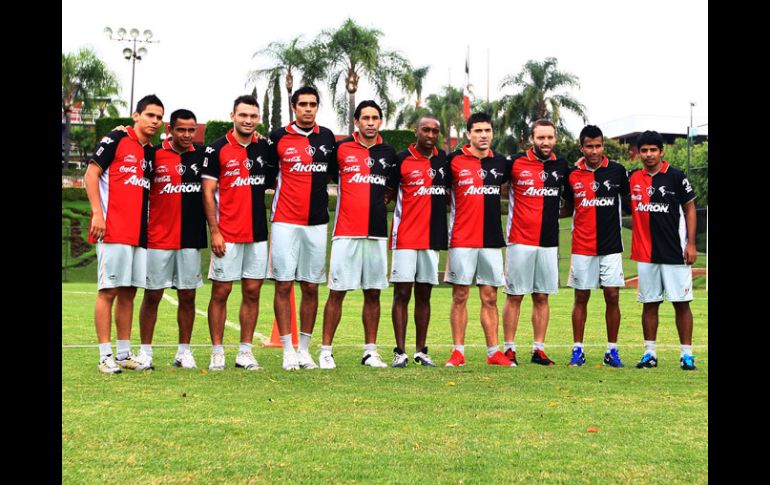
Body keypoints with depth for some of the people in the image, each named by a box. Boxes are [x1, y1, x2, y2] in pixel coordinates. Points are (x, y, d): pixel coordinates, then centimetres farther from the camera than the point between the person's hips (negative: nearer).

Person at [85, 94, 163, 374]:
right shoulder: (116, 140, -3)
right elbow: (91, 174, -6)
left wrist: (150, 227, 13)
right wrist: (97, 213, -15)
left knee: (128, 293, 10)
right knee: (108, 292, -4)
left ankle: (124, 354, 16)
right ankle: (105, 356, -1)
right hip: (112, 232, -7)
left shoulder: (152, 152, 17)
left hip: (139, 233, 7)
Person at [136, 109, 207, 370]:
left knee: (187, 296, 6)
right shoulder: (154, 154, -2)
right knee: (152, 295, 3)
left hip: (191, 238, 2)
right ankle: (145, 351, 11)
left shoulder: (202, 155, 6)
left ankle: (184, 351, 16)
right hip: (158, 238, -2)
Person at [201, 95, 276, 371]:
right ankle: (217, 352, 7)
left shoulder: (265, 148, 10)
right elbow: (208, 193, -4)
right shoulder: (217, 149, -3)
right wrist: (214, 231, -10)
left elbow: (274, 183, 18)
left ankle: (245, 351, 13)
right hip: (227, 234, -4)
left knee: (252, 292, 6)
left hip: (258, 233, 4)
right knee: (221, 292, 0)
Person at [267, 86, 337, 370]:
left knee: (311, 287, 5)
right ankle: (288, 351, 3)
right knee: (283, 285, -3)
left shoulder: (327, 137, 9)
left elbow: (334, 173, 20)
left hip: (317, 222, 3)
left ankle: (304, 349, 14)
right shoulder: (279, 137, 1)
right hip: (285, 222, -3)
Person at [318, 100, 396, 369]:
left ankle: (370, 351, 15)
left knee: (373, 293, 7)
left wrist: (380, 202, 11)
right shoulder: (341, 148, 1)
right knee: (337, 292, -3)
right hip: (346, 233, -3)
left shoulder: (388, 153, 11)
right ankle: (326, 351, 3)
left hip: (377, 233, 3)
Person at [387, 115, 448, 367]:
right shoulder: (402, 159, -3)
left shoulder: (443, 159, 10)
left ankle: (420, 351, 14)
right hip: (405, 238, -4)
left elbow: (450, 191, 19)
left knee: (424, 294, 8)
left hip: (433, 237, 4)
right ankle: (400, 352, -1)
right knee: (402, 293, -4)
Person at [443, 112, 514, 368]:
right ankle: (458, 352, 5)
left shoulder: (500, 163, 9)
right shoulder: (454, 160, -2)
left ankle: (494, 352, 9)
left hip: (492, 240, 3)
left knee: (490, 298, 6)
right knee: (460, 296, 1)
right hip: (462, 240, -3)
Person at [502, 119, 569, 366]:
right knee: (515, 296, 1)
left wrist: (552, 212, 9)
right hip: (520, 241, -3)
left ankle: (539, 349, 13)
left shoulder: (561, 166, 8)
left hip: (548, 242, 3)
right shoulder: (516, 163, -3)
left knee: (542, 297, 7)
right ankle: (509, 348, 6)